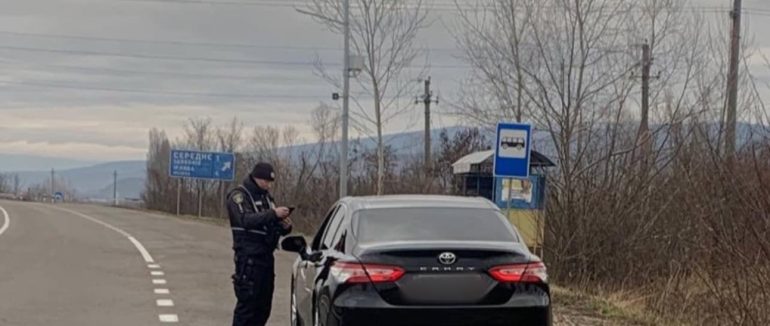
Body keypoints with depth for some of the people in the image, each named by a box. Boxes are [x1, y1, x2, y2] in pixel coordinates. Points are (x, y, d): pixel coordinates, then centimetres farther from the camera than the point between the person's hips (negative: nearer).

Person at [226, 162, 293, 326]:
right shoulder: (239, 195, -6)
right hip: (249, 257, -8)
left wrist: (284, 226, -1)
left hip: (266, 256, 8)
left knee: (263, 306, 9)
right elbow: (246, 220, -23)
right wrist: (272, 214, -31)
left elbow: (271, 225, 22)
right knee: (247, 302, -10)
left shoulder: (266, 197, 19)